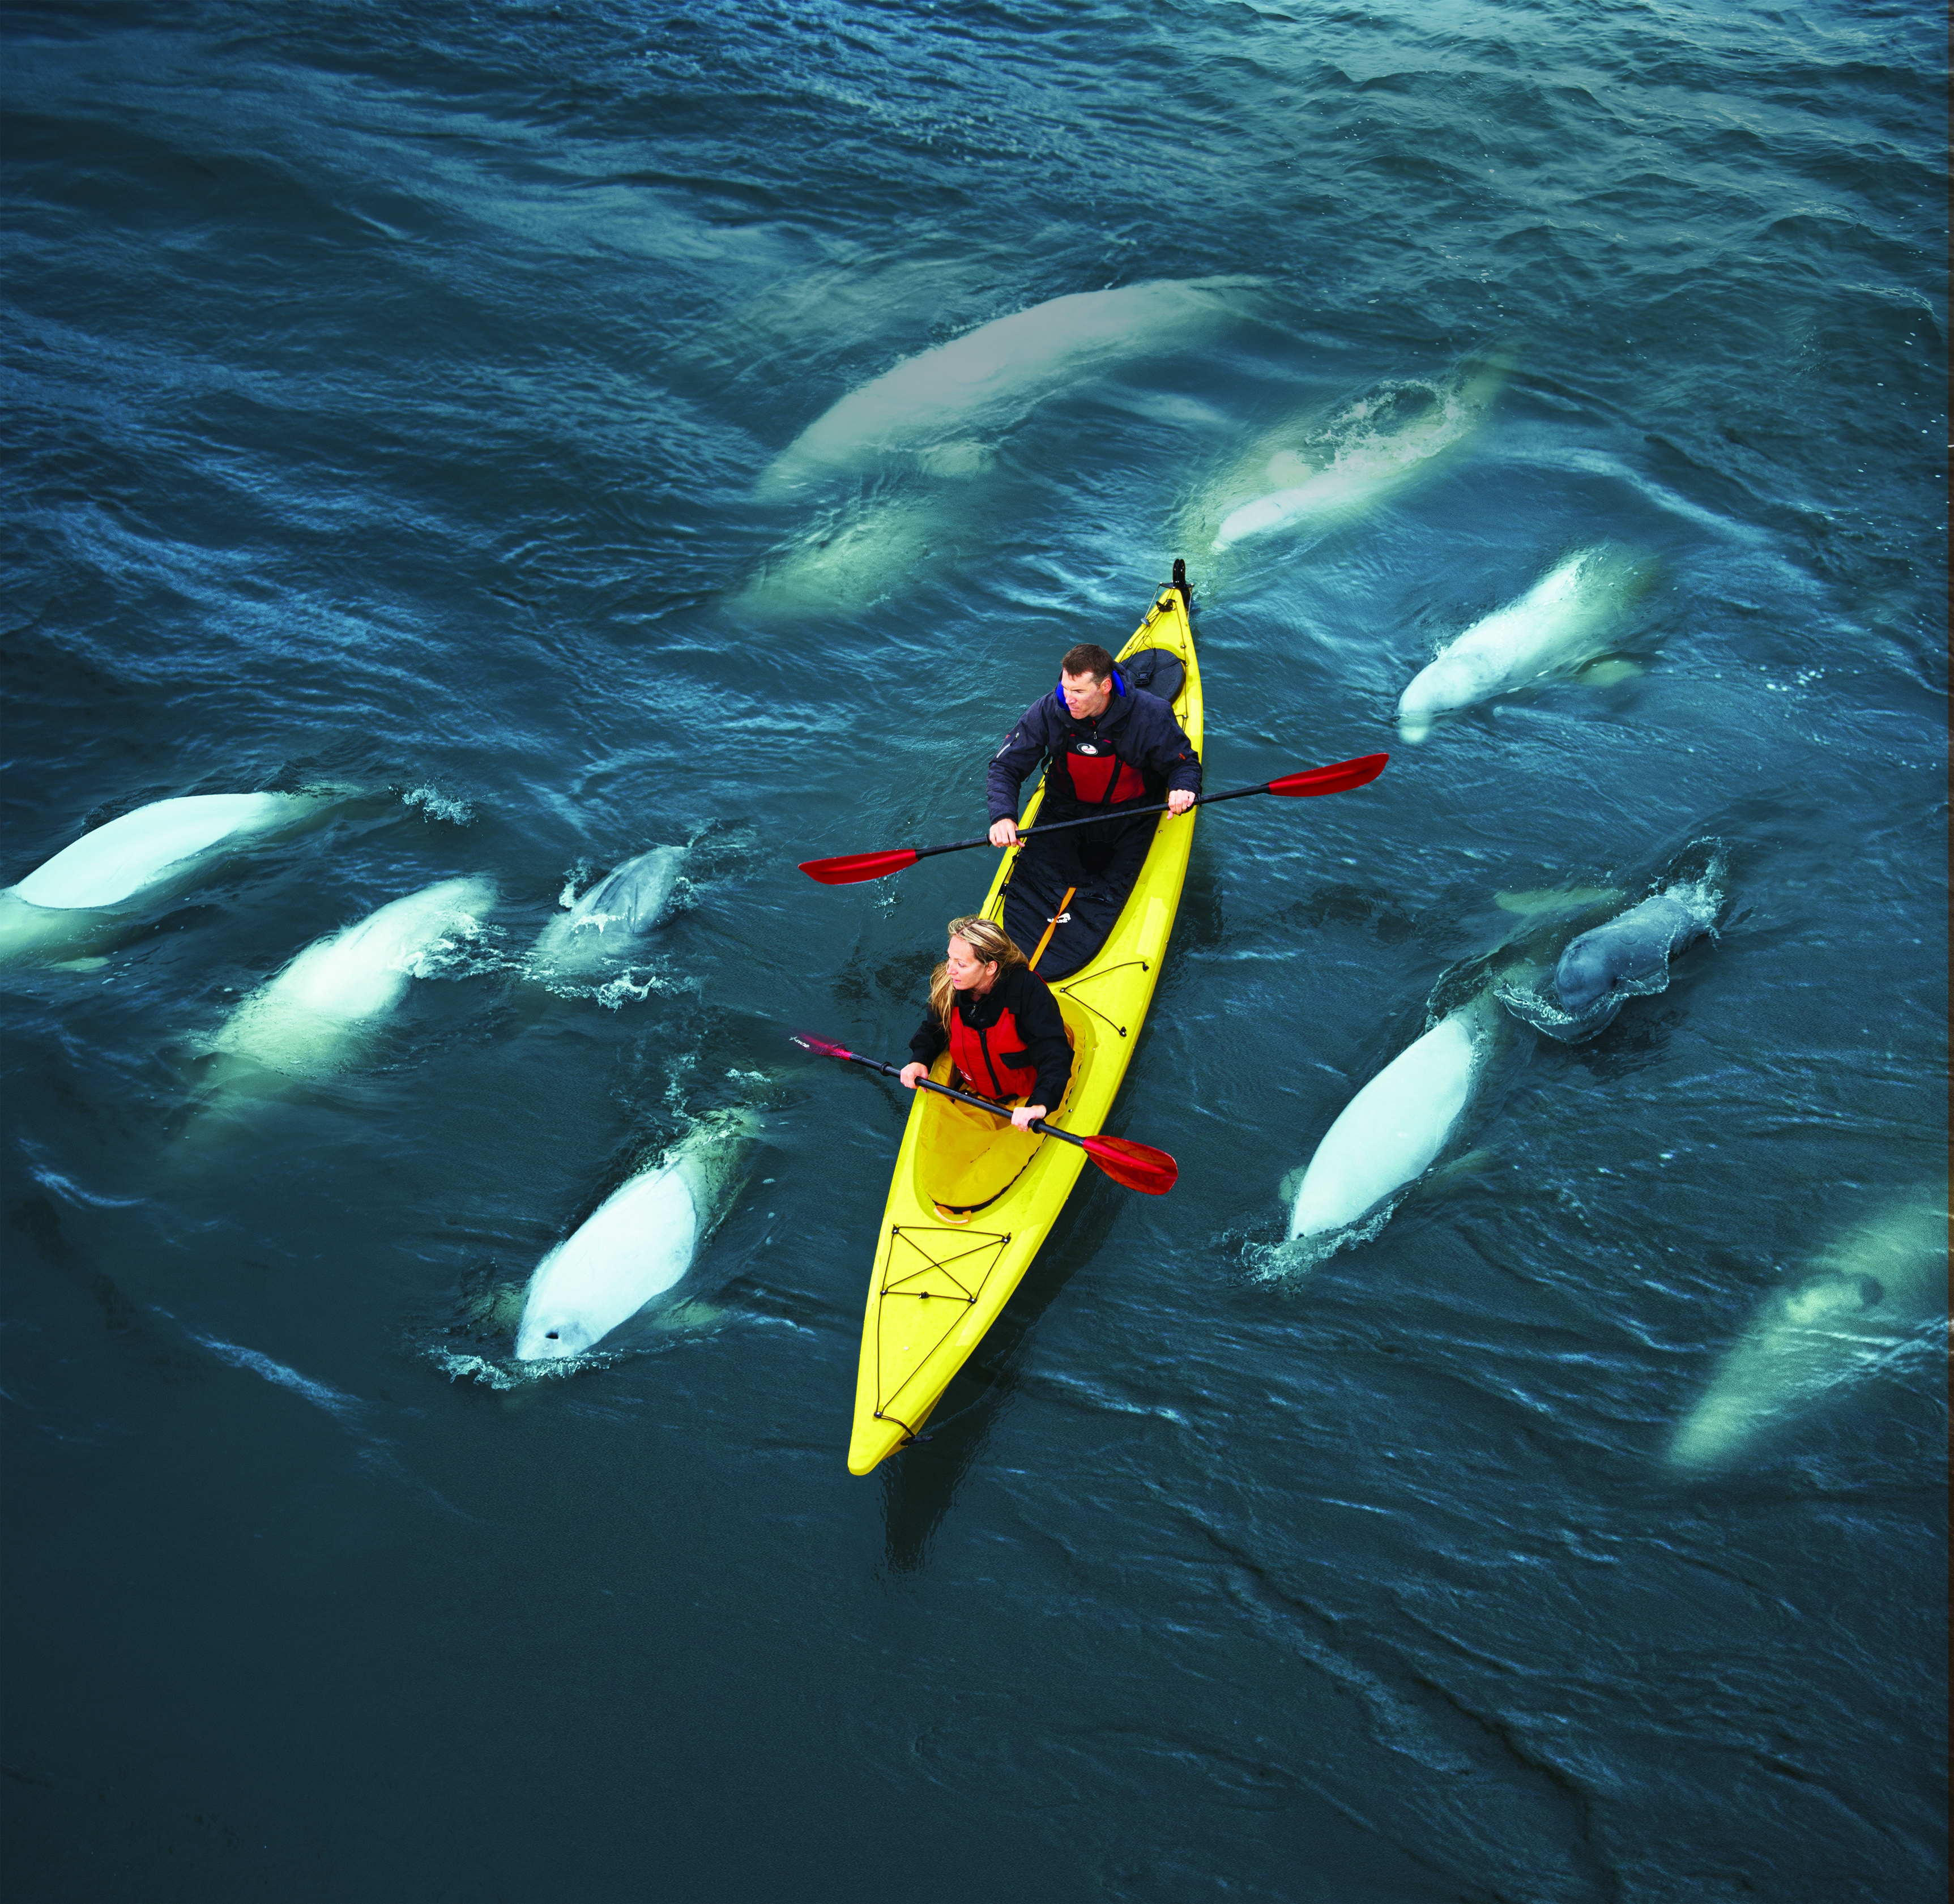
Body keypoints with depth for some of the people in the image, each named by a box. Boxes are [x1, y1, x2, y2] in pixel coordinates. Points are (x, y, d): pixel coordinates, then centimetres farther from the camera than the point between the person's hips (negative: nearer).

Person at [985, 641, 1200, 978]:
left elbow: (1184, 762, -4)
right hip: (1066, 808, 2)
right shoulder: (1048, 711, -15)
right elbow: (1006, 766, -6)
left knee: (1107, 894, -20)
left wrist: (1183, 788, -29)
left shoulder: (1150, 714, -20)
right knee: (1033, 878, -18)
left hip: (1129, 814, -2)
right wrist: (1002, 815, -24)